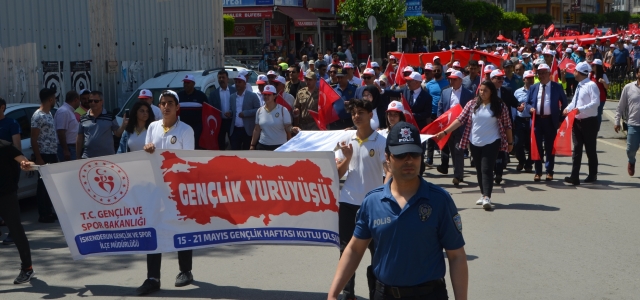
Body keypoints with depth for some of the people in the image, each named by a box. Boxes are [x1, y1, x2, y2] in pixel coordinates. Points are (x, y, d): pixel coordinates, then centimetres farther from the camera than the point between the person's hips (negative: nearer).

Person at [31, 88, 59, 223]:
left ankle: (49, 212, 19)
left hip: (52, 155, 9)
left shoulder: (49, 114, 14)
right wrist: (38, 158, -19)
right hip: (44, 155, -9)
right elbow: (33, 139, -15)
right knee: (43, 185, -3)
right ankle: (43, 214, 1)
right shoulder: (38, 116, -13)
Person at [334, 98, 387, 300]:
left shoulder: (381, 142, -5)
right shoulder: (346, 141, 6)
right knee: (346, 249, 7)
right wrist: (347, 157, -12)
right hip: (348, 202, 4)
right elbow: (337, 174, 6)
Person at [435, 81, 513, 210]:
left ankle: (487, 197, -18)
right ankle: (483, 194, 23)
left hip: (491, 143, -4)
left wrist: (510, 142, 6)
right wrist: (445, 132, -9)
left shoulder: (500, 106, -4)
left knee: (487, 169, -13)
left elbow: (507, 125, 2)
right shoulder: (472, 104, 1)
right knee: (479, 170, 11)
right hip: (475, 143, 4)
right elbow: (460, 120, -1)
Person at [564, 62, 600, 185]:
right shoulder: (579, 86, 13)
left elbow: (596, 102, -22)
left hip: (589, 122, -8)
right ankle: (575, 177, 0)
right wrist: (568, 108, 2)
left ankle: (592, 175, 20)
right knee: (577, 149, 2)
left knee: (590, 149, 6)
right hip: (577, 121, 8)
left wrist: (581, 109, -29)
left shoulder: (591, 85, -14)